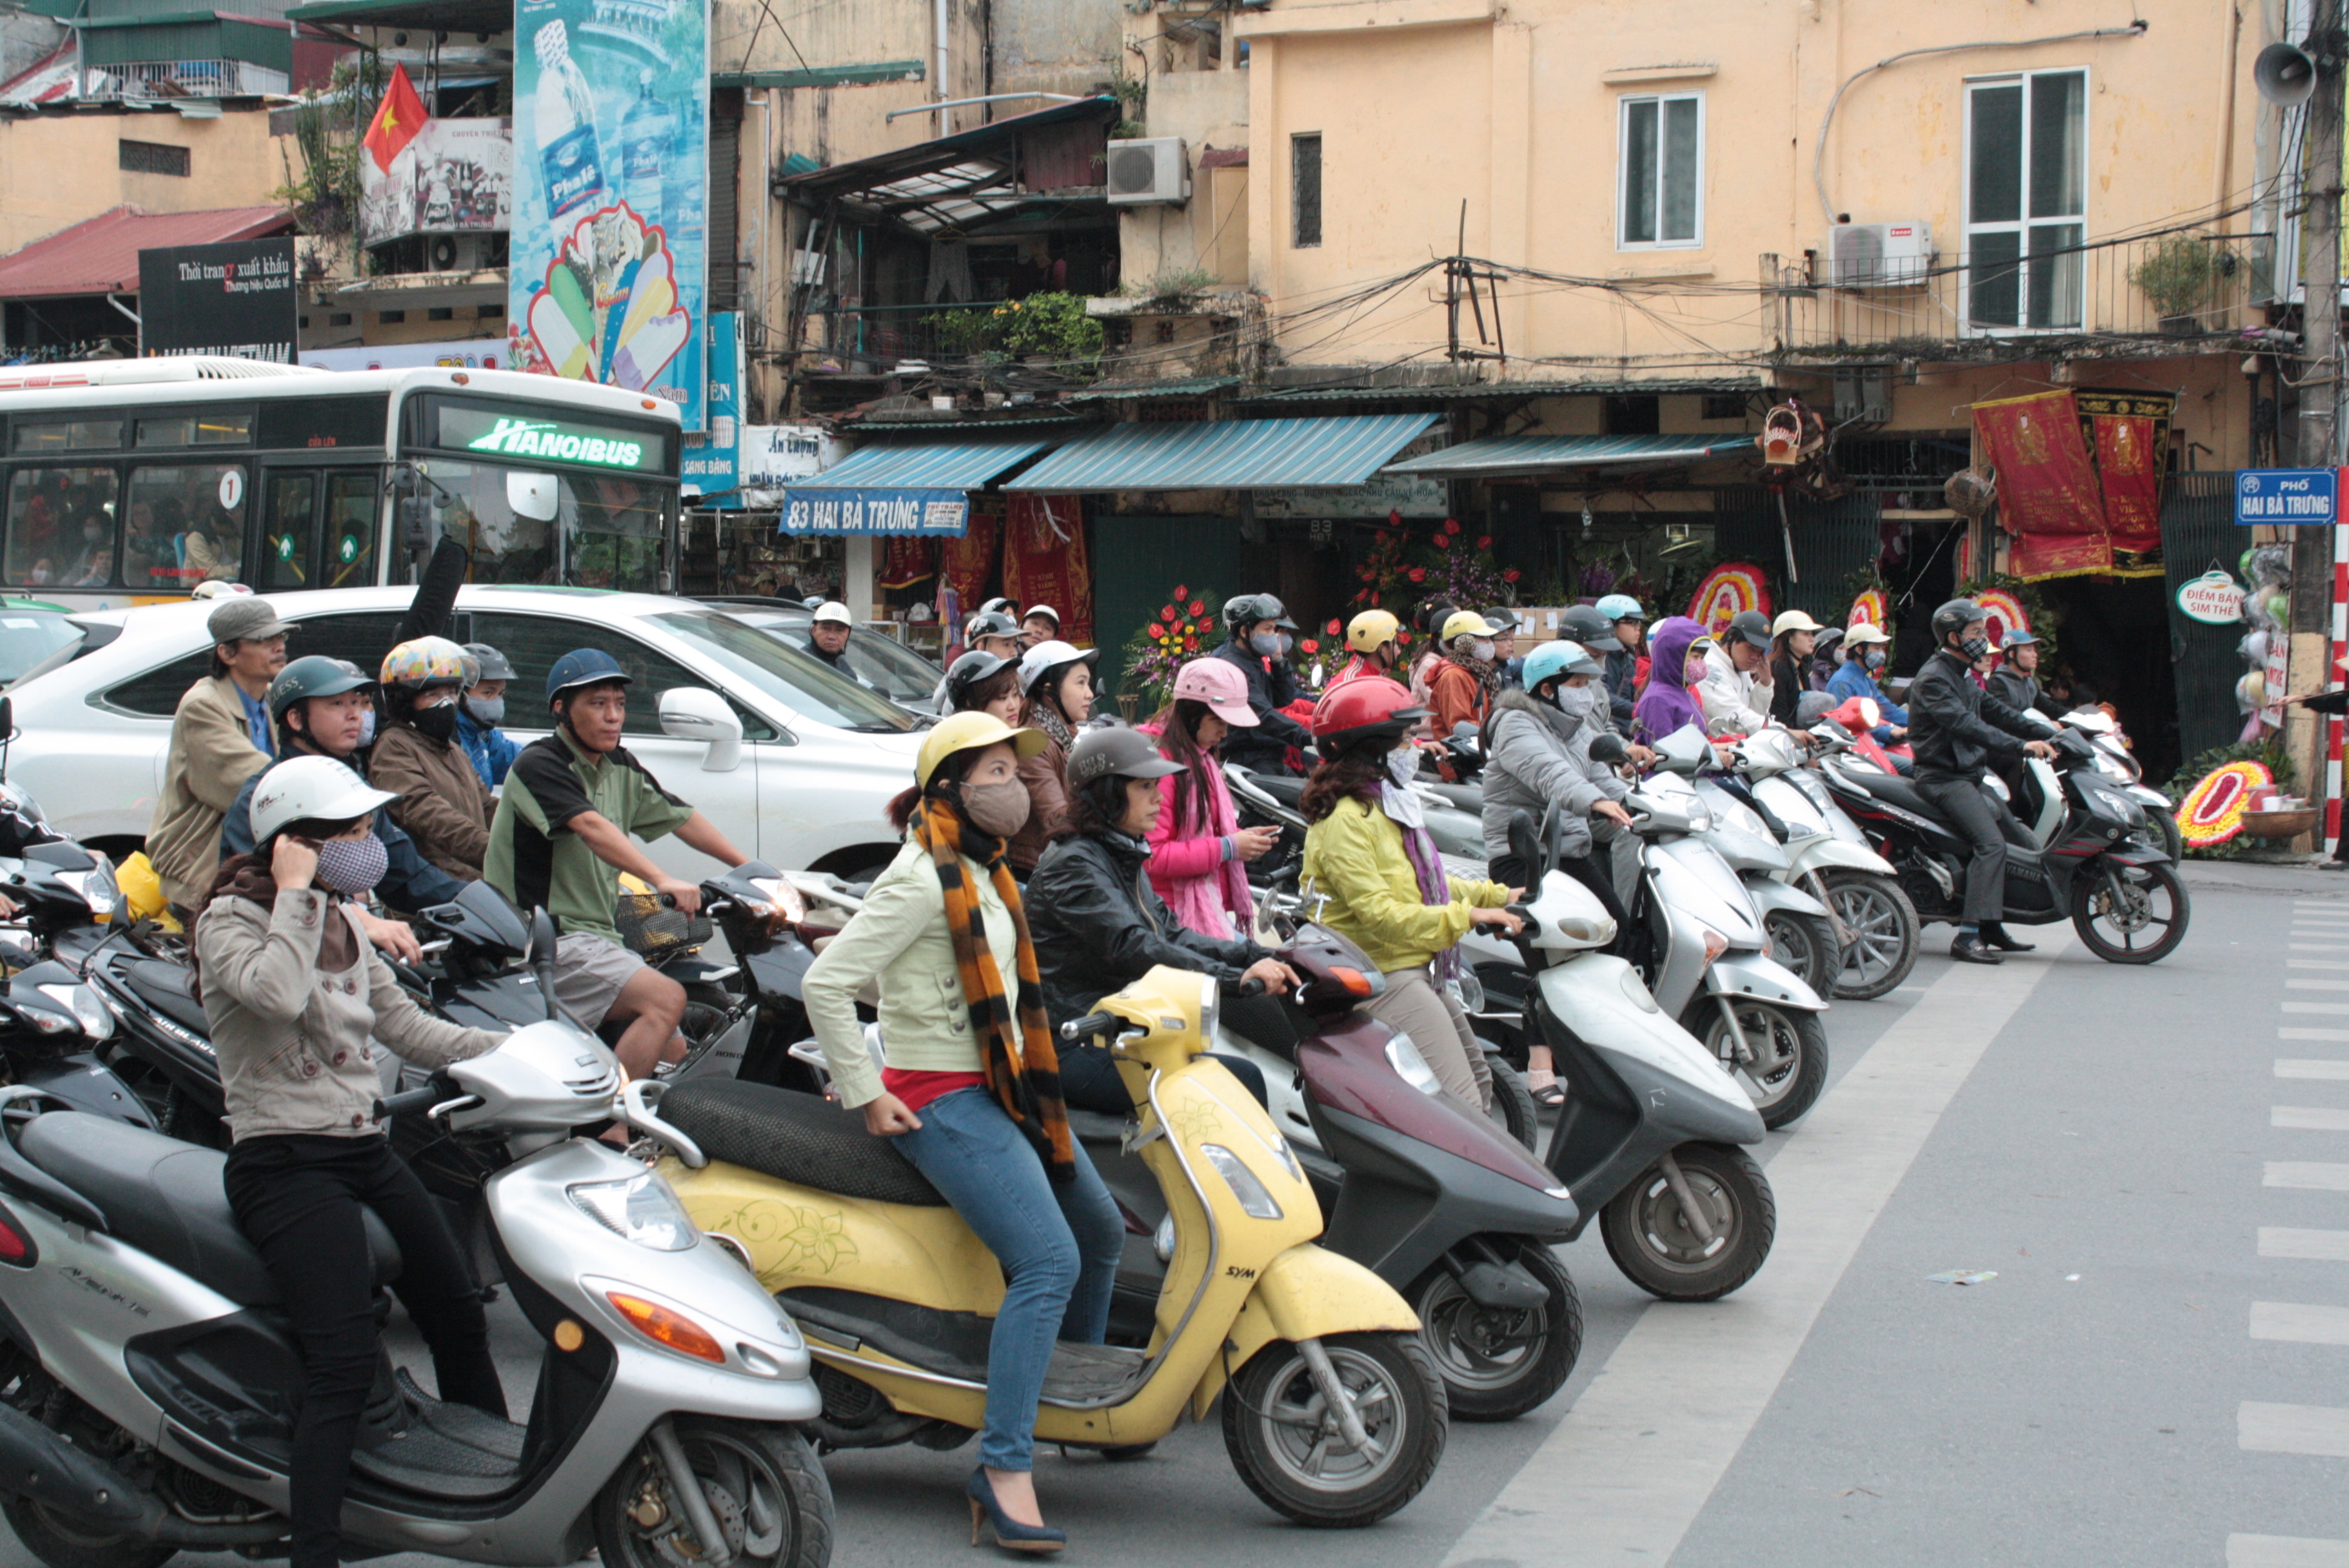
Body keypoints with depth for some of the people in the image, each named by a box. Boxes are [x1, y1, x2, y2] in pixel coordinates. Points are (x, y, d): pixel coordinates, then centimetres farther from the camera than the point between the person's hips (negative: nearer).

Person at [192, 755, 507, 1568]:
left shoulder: (340, 922, 14)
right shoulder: (230, 918, -9)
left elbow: (408, 1027, 17)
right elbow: (276, 993, -31)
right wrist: (295, 895, -19)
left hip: (366, 1151, 8)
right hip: (284, 1165, -8)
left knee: (459, 1317, 11)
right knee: (345, 1363, -22)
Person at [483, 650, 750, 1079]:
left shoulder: (621, 769, 14)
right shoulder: (538, 764, -12)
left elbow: (680, 818, 19)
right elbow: (590, 827, -28)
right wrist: (661, 879, -40)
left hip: (601, 938, 9)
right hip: (551, 941, -9)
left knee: (672, 1050, 6)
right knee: (666, 999, -26)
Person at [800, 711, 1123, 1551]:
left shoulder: (985, 871, 12)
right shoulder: (921, 879, -17)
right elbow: (826, 983, -21)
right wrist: (865, 1095, -17)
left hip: (1002, 1089, 10)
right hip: (943, 1102, -10)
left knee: (1102, 1235, 19)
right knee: (1049, 1261, -22)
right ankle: (1004, 1467, -20)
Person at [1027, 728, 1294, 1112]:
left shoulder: (1124, 859, 16)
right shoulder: (1073, 867, -14)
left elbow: (1170, 934, 10)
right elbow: (1133, 949, -26)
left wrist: (1257, 957, -4)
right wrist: (1238, 978, -34)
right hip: (1079, 1051, -9)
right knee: (1240, 1080, -18)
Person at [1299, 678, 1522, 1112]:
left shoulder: (1386, 806, 15)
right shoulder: (1345, 821, -18)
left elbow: (1424, 881, 25)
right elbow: (1377, 913, -24)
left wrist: (1497, 895, 19)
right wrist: (1464, 915, -23)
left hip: (1417, 973, 11)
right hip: (1384, 979, -11)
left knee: (1479, 1084, 19)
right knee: (1462, 1107, -19)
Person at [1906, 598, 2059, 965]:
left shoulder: (1962, 675, 19)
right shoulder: (1933, 678, -15)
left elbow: (1994, 711, 17)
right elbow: (1966, 725, -28)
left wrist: (2046, 735, 6)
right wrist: (2020, 745, -35)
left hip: (1967, 774, 10)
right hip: (1943, 778, -10)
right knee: (1991, 842, -23)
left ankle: (1991, 927, 18)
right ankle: (1967, 936, -27)